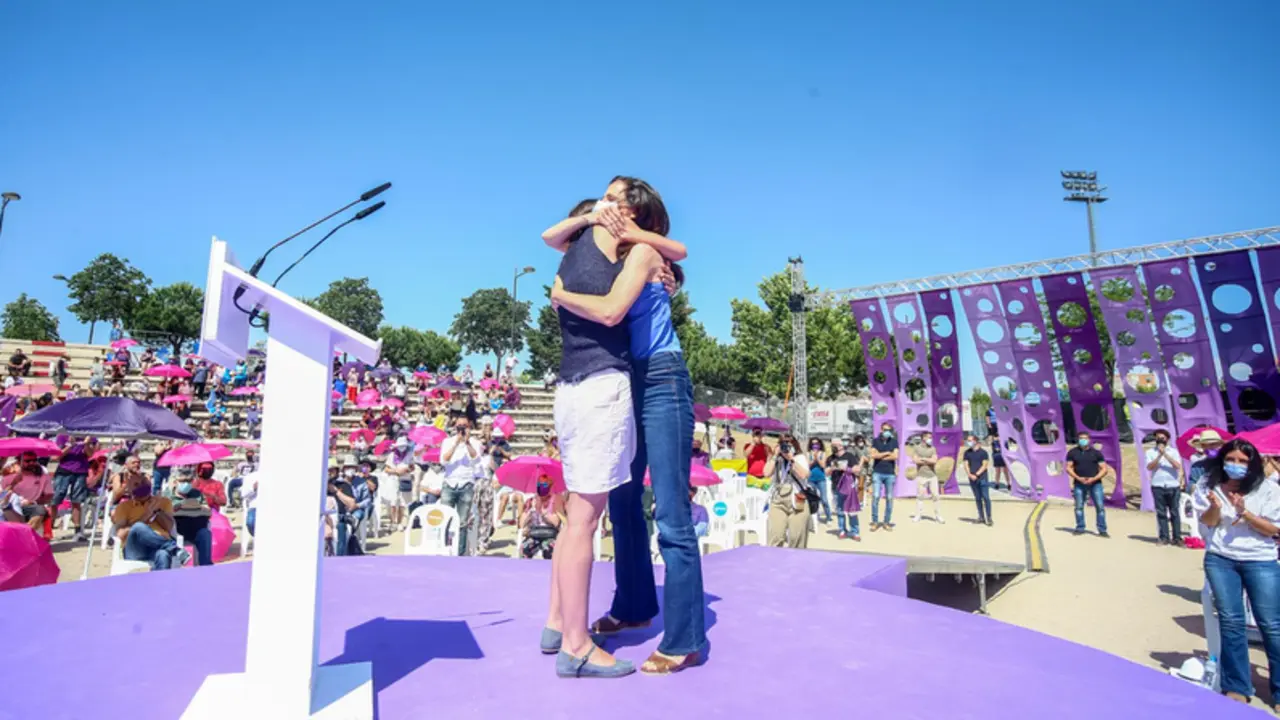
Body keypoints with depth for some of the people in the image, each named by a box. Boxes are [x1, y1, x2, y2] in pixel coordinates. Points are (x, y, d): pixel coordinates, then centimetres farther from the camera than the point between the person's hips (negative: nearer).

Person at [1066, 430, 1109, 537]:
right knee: (1079, 506, 2)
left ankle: (1102, 530, 1)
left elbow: (1104, 469, 2)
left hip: (1095, 483, -1)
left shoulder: (1096, 452, 4)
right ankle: (1080, 528, 11)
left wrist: (1094, 479, -12)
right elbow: (1068, 468, 4)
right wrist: (1078, 478, -12)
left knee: (1100, 506, -5)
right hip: (1079, 483, 1)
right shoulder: (1072, 452, 5)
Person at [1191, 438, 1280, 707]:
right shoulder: (1208, 485, 2)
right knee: (1230, 621, 3)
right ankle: (1236, 688, 12)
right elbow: (1207, 521, 2)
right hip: (1220, 560, 1)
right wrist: (1215, 507, -18)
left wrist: (1245, 513, -18)